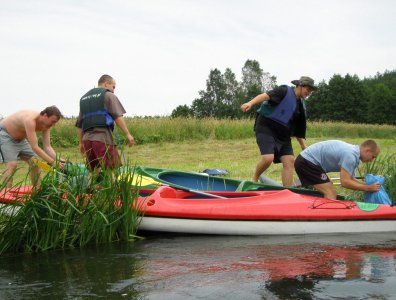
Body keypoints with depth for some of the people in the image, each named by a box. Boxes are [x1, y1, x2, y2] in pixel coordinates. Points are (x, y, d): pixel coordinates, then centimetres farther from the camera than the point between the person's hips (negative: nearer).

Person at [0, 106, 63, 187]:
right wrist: (53, 162, -40)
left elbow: (47, 147, -9)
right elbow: (34, 147, -40)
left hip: (20, 138, 9)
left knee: (34, 162, 3)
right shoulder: (30, 120, -38)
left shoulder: (46, 124, -12)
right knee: (12, 164, -24)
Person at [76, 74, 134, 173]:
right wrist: (128, 134, -7)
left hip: (87, 138, 7)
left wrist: (81, 143, 28)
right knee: (111, 170, -8)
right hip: (103, 136, -7)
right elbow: (117, 116, -7)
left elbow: (79, 124, 25)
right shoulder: (108, 95, 6)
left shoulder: (84, 98, 26)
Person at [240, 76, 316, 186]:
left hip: (283, 135, 8)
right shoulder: (285, 91, -5)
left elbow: (299, 130, 22)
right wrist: (251, 103, -41)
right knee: (268, 158, -24)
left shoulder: (301, 106, 16)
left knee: (289, 161, -5)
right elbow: (267, 95, -23)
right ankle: (254, 179, 3)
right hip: (266, 128, -8)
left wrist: (305, 148, 16)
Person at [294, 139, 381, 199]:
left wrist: (369, 185, 4)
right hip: (307, 162, -11)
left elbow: (350, 179, 15)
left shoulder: (353, 151, 10)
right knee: (331, 194, -14)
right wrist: (368, 188, -17)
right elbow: (345, 182, -25)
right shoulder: (350, 155, -21)